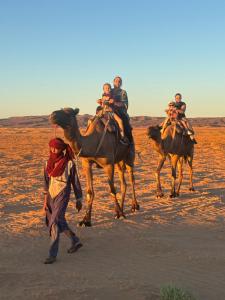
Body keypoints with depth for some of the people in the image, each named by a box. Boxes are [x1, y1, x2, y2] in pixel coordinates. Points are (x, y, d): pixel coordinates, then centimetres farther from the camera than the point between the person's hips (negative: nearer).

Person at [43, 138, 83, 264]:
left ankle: (53, 255, -9)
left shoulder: (69, 163, -8)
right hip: (51, 195, 6)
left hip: (63, 195, -6)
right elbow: (47, 182, 11)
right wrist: (45, 200, 8)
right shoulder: (48, 163, 6)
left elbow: (75, 182, -1)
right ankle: (76, 241, 37)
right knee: (60, 222, 15)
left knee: (55, 222, -14)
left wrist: (79, 199, 2)